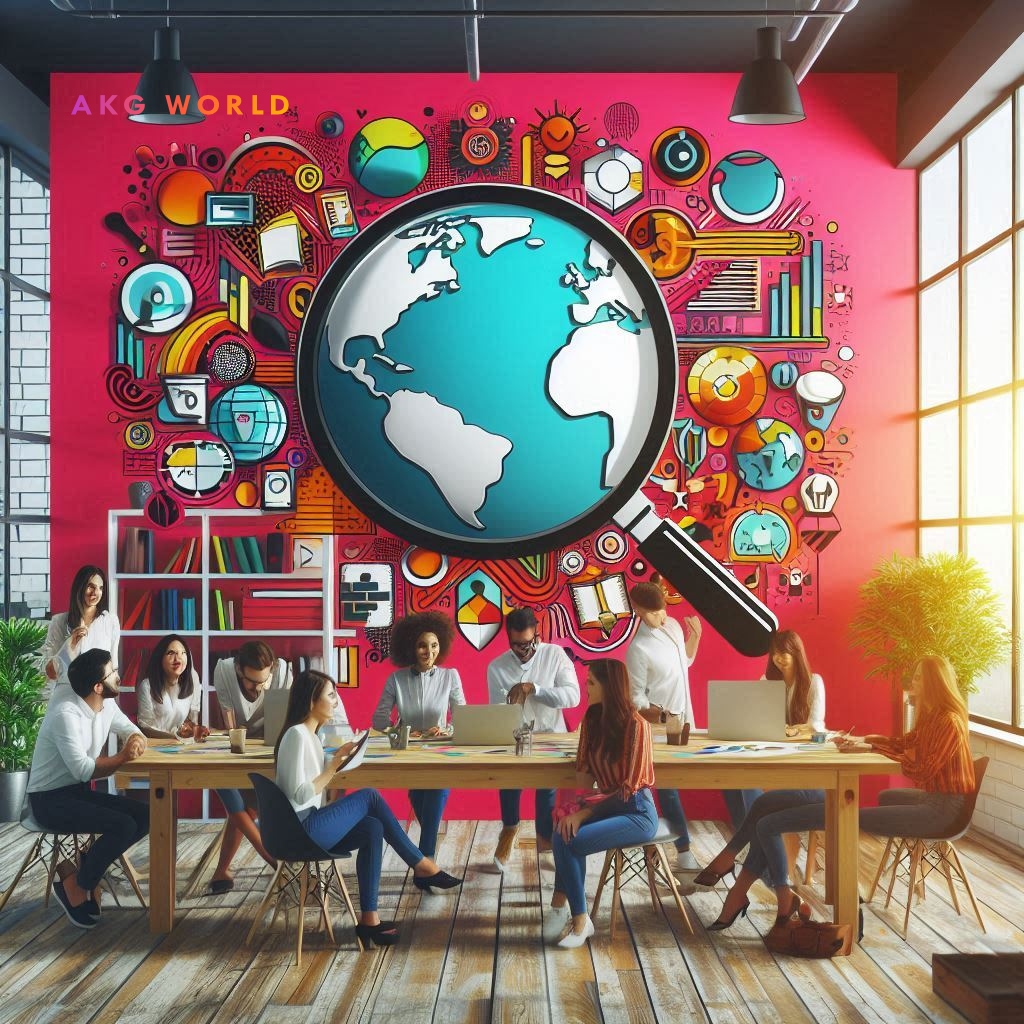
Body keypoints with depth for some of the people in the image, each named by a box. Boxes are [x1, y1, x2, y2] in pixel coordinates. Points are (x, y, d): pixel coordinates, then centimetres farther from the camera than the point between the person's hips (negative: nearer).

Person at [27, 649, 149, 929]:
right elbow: (82, 770, -30)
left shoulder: (106, 705, 0)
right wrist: (122, 757, -21)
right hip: (50, 799, -8)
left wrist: (137, 742, -11)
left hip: (79, 792, 8)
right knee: (124, 826, -24)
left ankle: (88, 866, 5)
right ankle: (74, 883, -4)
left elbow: (132, 731, 12)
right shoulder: (65, 715, -26)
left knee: (144, 816, -6)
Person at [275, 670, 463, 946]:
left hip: (311, 826, 9)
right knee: (370, 796, -9)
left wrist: (337, 758, 4)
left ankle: (369, 918, -6)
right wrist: (335, 765, -15)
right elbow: (300, 794, -21)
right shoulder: (297, 735, -15)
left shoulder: (310, 734, 15)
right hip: (302, 830, -9)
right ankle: (422, 867, 1)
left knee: (372, 829, -5)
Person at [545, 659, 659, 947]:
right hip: (605, 805, 6)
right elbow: (584, 769, 5)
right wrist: (579, 807, -13)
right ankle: (577, 918, -12)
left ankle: (561, 903, -4)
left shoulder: (635, 725, -17)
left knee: (570, 840, -26)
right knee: (563, 834, -23)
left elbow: (628, 789, -17)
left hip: (636, 813, -6)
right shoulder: (592, 719, 4)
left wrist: (585, 813, -19)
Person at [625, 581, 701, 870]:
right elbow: (635, 697, -16)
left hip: (683, 719, 7)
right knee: (668, 786, 1)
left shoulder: (673, 626, 1)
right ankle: (683, 851, 6)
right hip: (660, 727, -7)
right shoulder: (639, 648, -20)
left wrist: (695, 635, 4)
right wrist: (657, 715, -32)